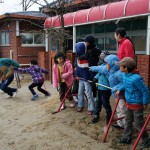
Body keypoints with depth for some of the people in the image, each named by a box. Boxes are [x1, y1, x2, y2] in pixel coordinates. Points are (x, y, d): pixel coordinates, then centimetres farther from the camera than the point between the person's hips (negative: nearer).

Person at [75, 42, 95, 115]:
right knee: (80, 92, 16)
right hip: (81, 78, 7)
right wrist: (77, 75, 2)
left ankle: (90, 109, 7)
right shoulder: (78, 57, 2)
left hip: (87, 78, -7)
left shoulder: (87, 58, -21)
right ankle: (80, 105, 33)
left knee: (88, 93, -2)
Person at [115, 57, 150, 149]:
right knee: (128, 121, 20)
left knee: (138, 124, 4)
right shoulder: (124, 75, -3)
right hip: (129, 103, 9)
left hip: (137, 104, -9)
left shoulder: (136, 78, -30)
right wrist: (120, 89, 6)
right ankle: (127, 138, 36)